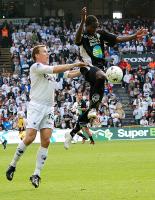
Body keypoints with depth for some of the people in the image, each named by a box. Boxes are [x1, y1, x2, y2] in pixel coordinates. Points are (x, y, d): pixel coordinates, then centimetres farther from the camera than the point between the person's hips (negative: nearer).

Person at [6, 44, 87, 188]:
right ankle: (13, 165, 4)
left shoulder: (51, 69, 18)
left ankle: (36, 174, -2)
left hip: (49, 109, 6)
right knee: (30, 138, -14)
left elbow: (68, 75, 20)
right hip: (36, 107, -6)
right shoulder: (36, 67, -5)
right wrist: (75, 64, -9)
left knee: (46, 141, -4)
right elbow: (57, 69, -14)